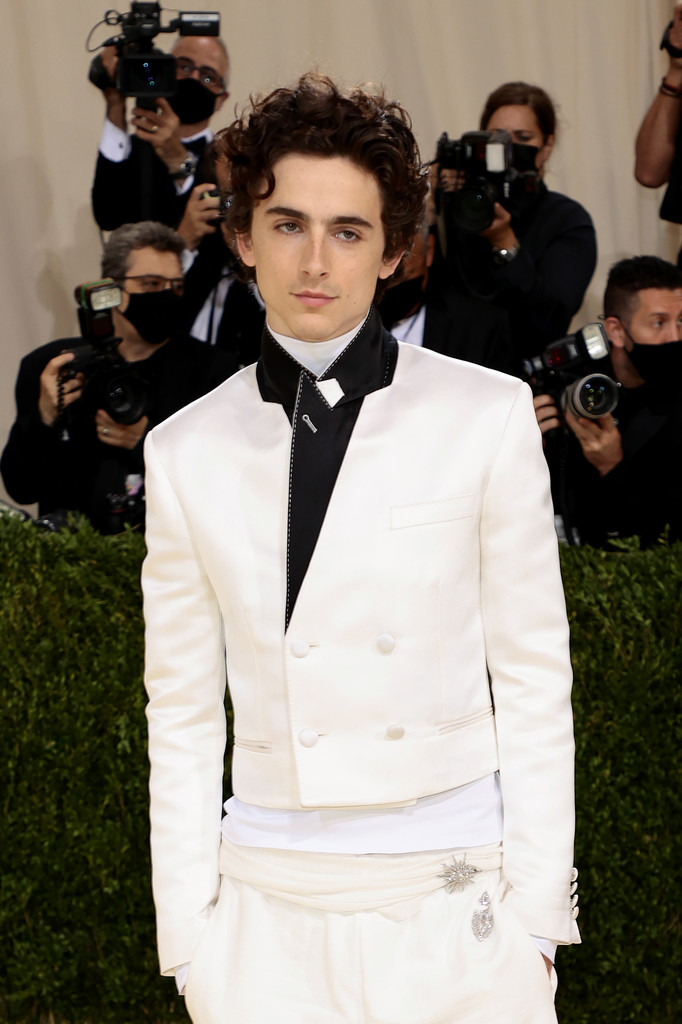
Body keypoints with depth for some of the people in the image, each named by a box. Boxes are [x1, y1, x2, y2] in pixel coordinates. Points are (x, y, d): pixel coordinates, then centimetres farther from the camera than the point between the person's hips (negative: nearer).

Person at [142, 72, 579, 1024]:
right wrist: (187, 941, 4)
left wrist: (537, 909, -2)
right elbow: (184, 715, 7)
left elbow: (533, 676, 1)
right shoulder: (187, 452, 4)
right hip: (268, 910, 2)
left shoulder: (488, 416, -1)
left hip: (458, 907, -1)